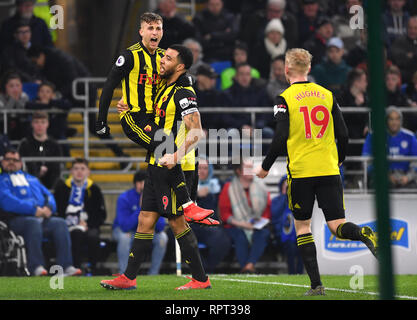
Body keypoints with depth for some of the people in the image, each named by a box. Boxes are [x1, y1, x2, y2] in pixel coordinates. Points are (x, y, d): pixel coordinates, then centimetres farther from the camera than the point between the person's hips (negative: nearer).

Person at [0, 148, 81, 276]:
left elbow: (48, 195, 23)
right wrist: (33, 209, -15)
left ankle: (65, 266, -35)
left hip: (42, 216, 5)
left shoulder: (31, 179, 33)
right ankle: (36, 267, -43)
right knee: (33, 223, -38)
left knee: (60, 223, -24)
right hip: (18, 218, -5)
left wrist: (49, 207, -3)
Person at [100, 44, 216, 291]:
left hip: (176, 168, -9)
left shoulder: (184, 93, -14)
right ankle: (128, 277, 11)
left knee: (177, 221, -5)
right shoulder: (165, 88, 15)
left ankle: (201, 279, 3)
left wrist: (176, 156, -33)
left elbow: (196, 132, -22)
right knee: (146, 220, 8)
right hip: (157, 166, 9)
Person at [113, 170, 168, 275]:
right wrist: (140, 208, -38)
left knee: (162, 237, -23)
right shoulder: (124, 198, -23)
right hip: (123, 229, -3)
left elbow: (160, 228, -21)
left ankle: (153, 273, -11)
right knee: (125, 237, -37)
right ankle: (123, 274, -24)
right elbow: (125, 227, -34)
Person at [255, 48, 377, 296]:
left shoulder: (285, 99, -4)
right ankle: (365, 235, -31)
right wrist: (339, 160, 24)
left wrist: (265, 167, 4)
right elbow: (343, 134, 7)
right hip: (329, 171, 3)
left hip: (300, 171, -3)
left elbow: (280, 138, -10)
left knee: (302, 226, 10)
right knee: (337, 226, 3)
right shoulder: (327, 95, 8)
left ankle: (316, 284, 2)